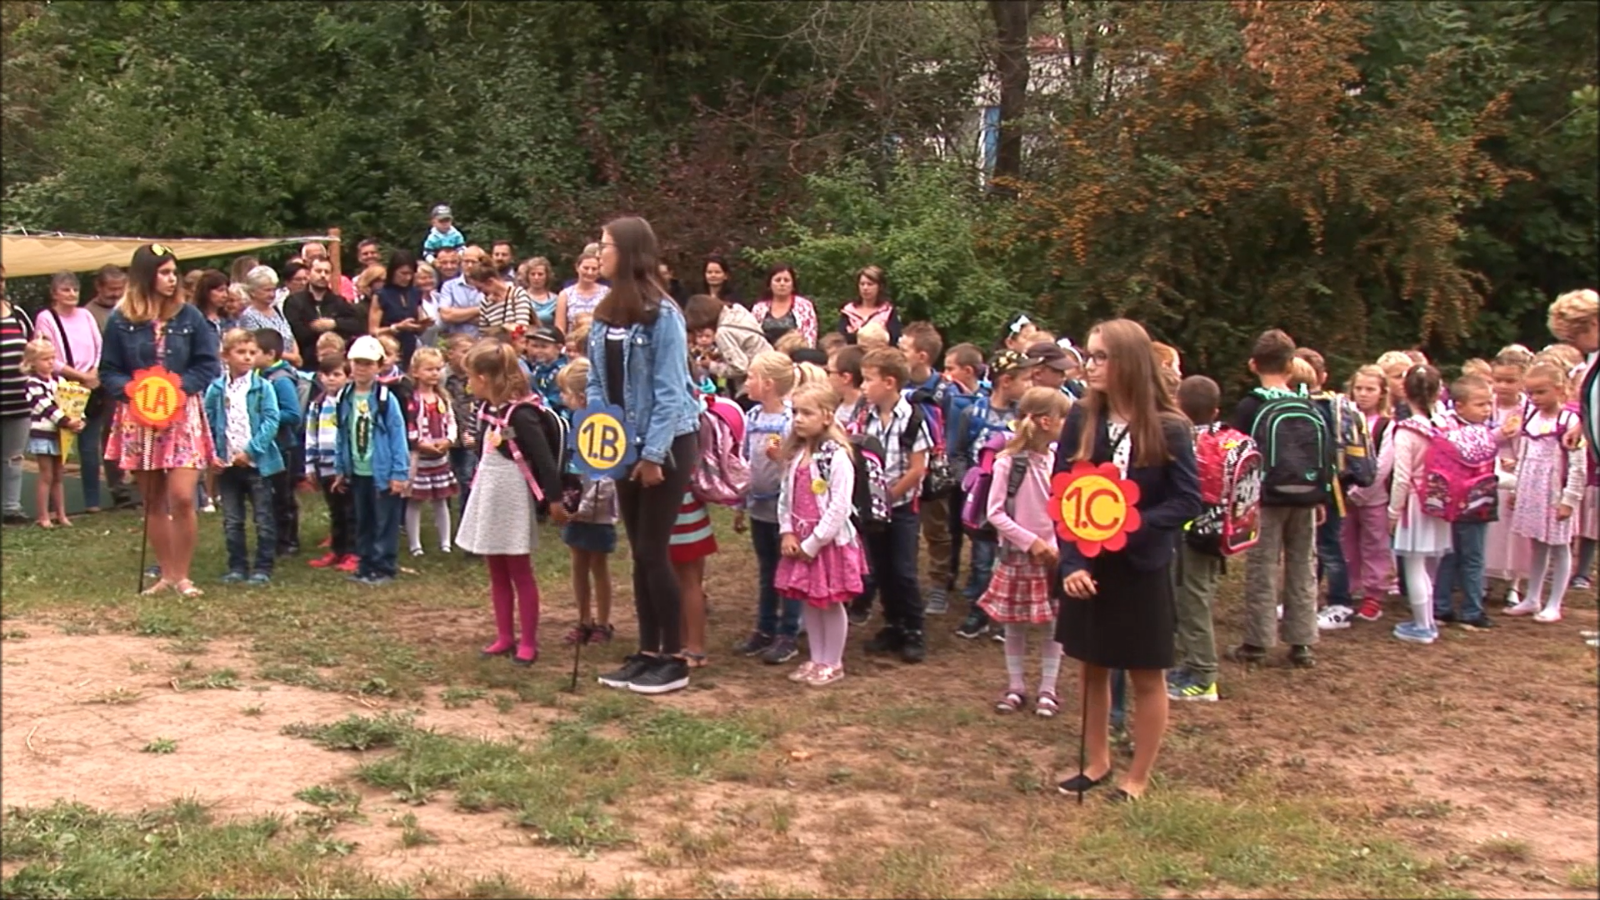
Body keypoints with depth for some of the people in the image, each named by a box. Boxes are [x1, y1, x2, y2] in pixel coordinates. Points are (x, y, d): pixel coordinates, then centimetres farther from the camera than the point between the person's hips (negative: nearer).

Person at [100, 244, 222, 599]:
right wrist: (131, 389, -15)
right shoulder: (120, 320, 0)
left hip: (182, 414, -1)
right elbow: (108, 372, 4)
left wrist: (181, 385, -13)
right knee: (153, 502, 8)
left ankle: (182, 575, 2)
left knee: (182, 498, -10)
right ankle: (166, 573, 18)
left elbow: (208, 364, 2)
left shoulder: (188, 316, 0)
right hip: (139, 417, 1)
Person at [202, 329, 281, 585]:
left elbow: (271, 422, -11)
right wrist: (211, 454, -6)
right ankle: (237, 566, 20)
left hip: (257, 463, -3)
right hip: (226, 464, 3)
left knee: (263, 519, 3)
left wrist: (250, 450, -18)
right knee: (232, 520, 10)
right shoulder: (216, 390, 1)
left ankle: (263, 568, 11)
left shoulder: (262, 388, -5)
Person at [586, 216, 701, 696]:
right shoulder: (605, 315, 7)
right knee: (639, 553, 11)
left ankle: (675, 660, 7)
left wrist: (654, 453, -17)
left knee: (653, 552, -5)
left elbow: (669, 391, -16)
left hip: (667, 445, -7)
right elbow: (597, 384, 11)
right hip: (628, 445, 7)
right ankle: (647, 653, 20)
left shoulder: (662, 314, -16)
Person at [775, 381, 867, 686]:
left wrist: (813, 544, -17)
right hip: (800, 541, 7)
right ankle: (816, 659, 27)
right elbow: (785, 496, 10)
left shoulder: (837, 457, -18)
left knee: (831, 603, 5)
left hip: (830, 542, -7)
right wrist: (787, 533, -3)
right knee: (808, 602, 14)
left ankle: (833, 664, 18)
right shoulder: (795, 454, 6)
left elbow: (838, 509, -20)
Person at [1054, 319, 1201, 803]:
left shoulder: (1168, 428, -13)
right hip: (1086, 565, 4)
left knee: (1146, 676, 9)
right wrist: (1071, 562, -13)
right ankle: (1097, 762, 33)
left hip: (1142, 569, -3)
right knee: (1093, 668, 16)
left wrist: (1130, 528, -23)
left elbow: (1187, 500, -12)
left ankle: (1137, 778, 23)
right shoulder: (1081, 418, -4)